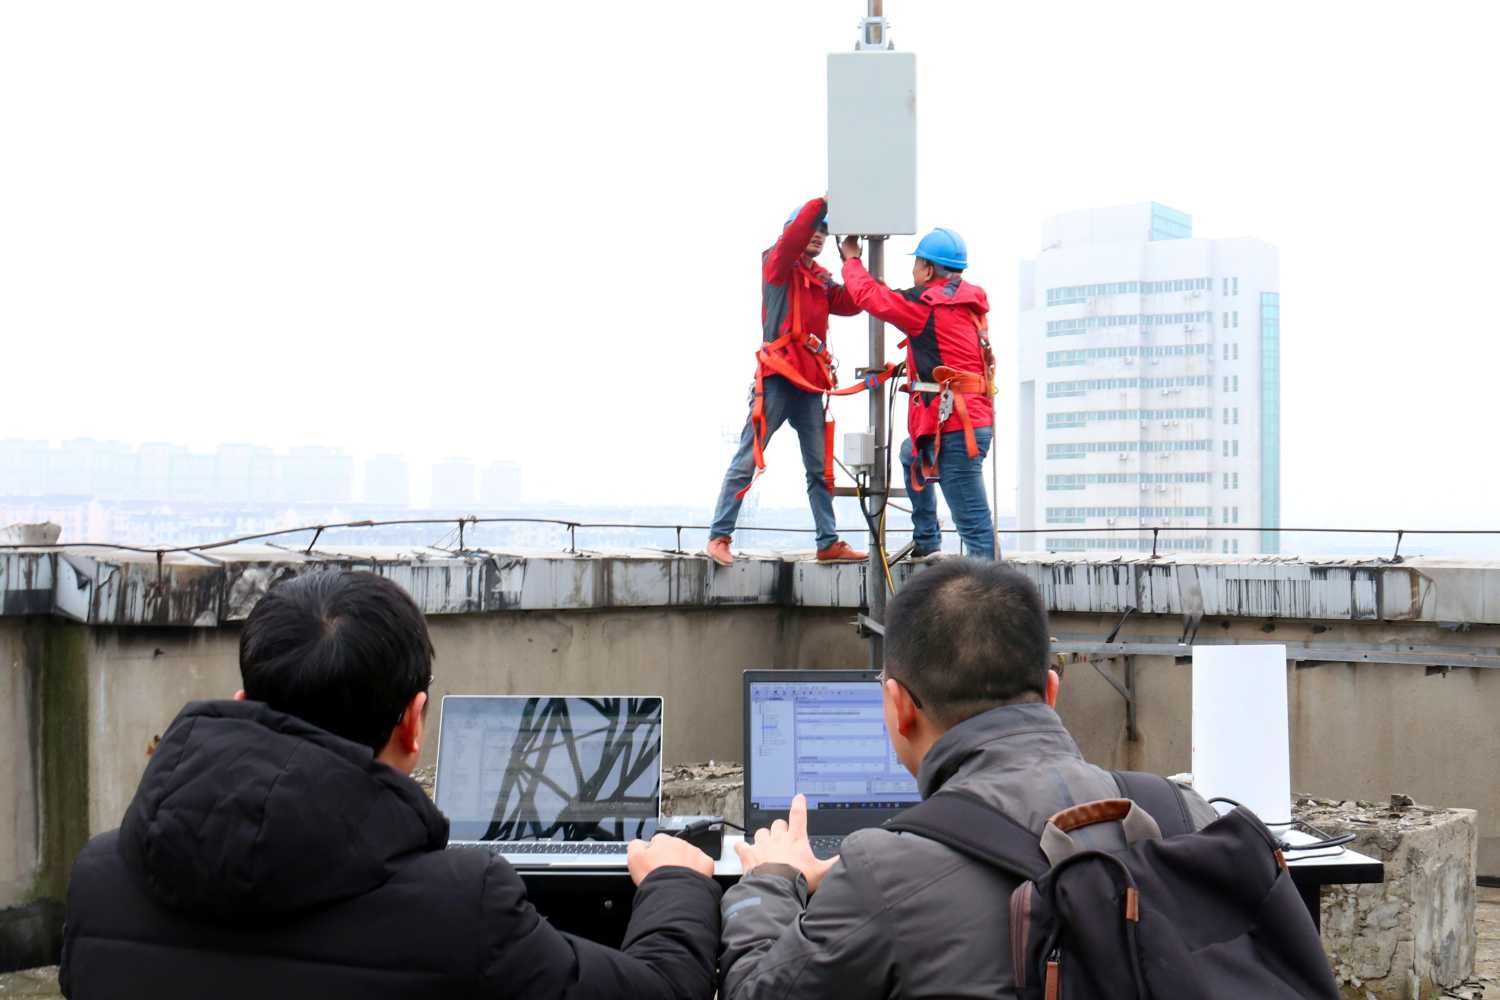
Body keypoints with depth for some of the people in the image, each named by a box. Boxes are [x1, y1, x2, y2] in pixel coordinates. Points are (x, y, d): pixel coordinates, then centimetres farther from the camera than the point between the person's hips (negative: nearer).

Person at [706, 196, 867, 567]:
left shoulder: (822, 280, 18)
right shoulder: (778, 266, 2)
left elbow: (851, 304, 2)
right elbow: (793, 237, -18)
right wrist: (821, 203, -20)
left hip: (810, 383, 7)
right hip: (776, 380, -7)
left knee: (821, 467, 7)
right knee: (747, 461, -7)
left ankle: (829, 543, 12)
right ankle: (719, 536, -3)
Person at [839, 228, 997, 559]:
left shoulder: (926, 305, -10)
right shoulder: (969, 303, 13)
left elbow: (867, 294, -1)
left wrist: (851, 259, 17)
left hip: (955, 427, -10)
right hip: (976, 418, 10)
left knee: (973, 522, -11)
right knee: (911, 455, 35)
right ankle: (926, 542, 37)